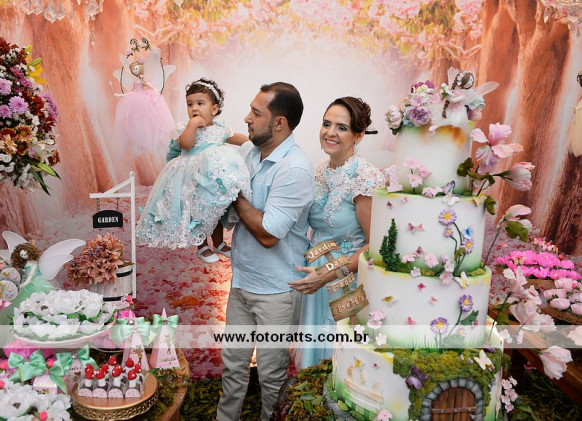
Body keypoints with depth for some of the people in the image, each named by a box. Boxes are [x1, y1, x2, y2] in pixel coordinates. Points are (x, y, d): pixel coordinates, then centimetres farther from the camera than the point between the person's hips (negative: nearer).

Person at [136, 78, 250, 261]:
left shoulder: (220, 129, 6)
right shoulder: (188, 128, -6)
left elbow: (237, 138, 19)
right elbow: (185, 144, -25)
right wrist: (193, 124, -25)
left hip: (216, 179, 5)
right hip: (194, 181, -4)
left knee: (216, 211, 17)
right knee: (198, 213, 2)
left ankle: (219, 243, 36)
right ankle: (202, 246, 22)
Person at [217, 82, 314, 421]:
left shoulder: (294, 169, -22)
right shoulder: (249, 152, 2)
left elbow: (267, 233, -24)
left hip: (276, 290, -7)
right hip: (242, 279, 7)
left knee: (271, 373, 13)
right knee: (233, 363, 22)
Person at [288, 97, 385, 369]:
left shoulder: (366, 178, -20)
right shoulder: (321, 171, 2)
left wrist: (330, 274, -22)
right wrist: (315, 272, 4)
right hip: (315, 274, 7)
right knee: (315, 353, 22)